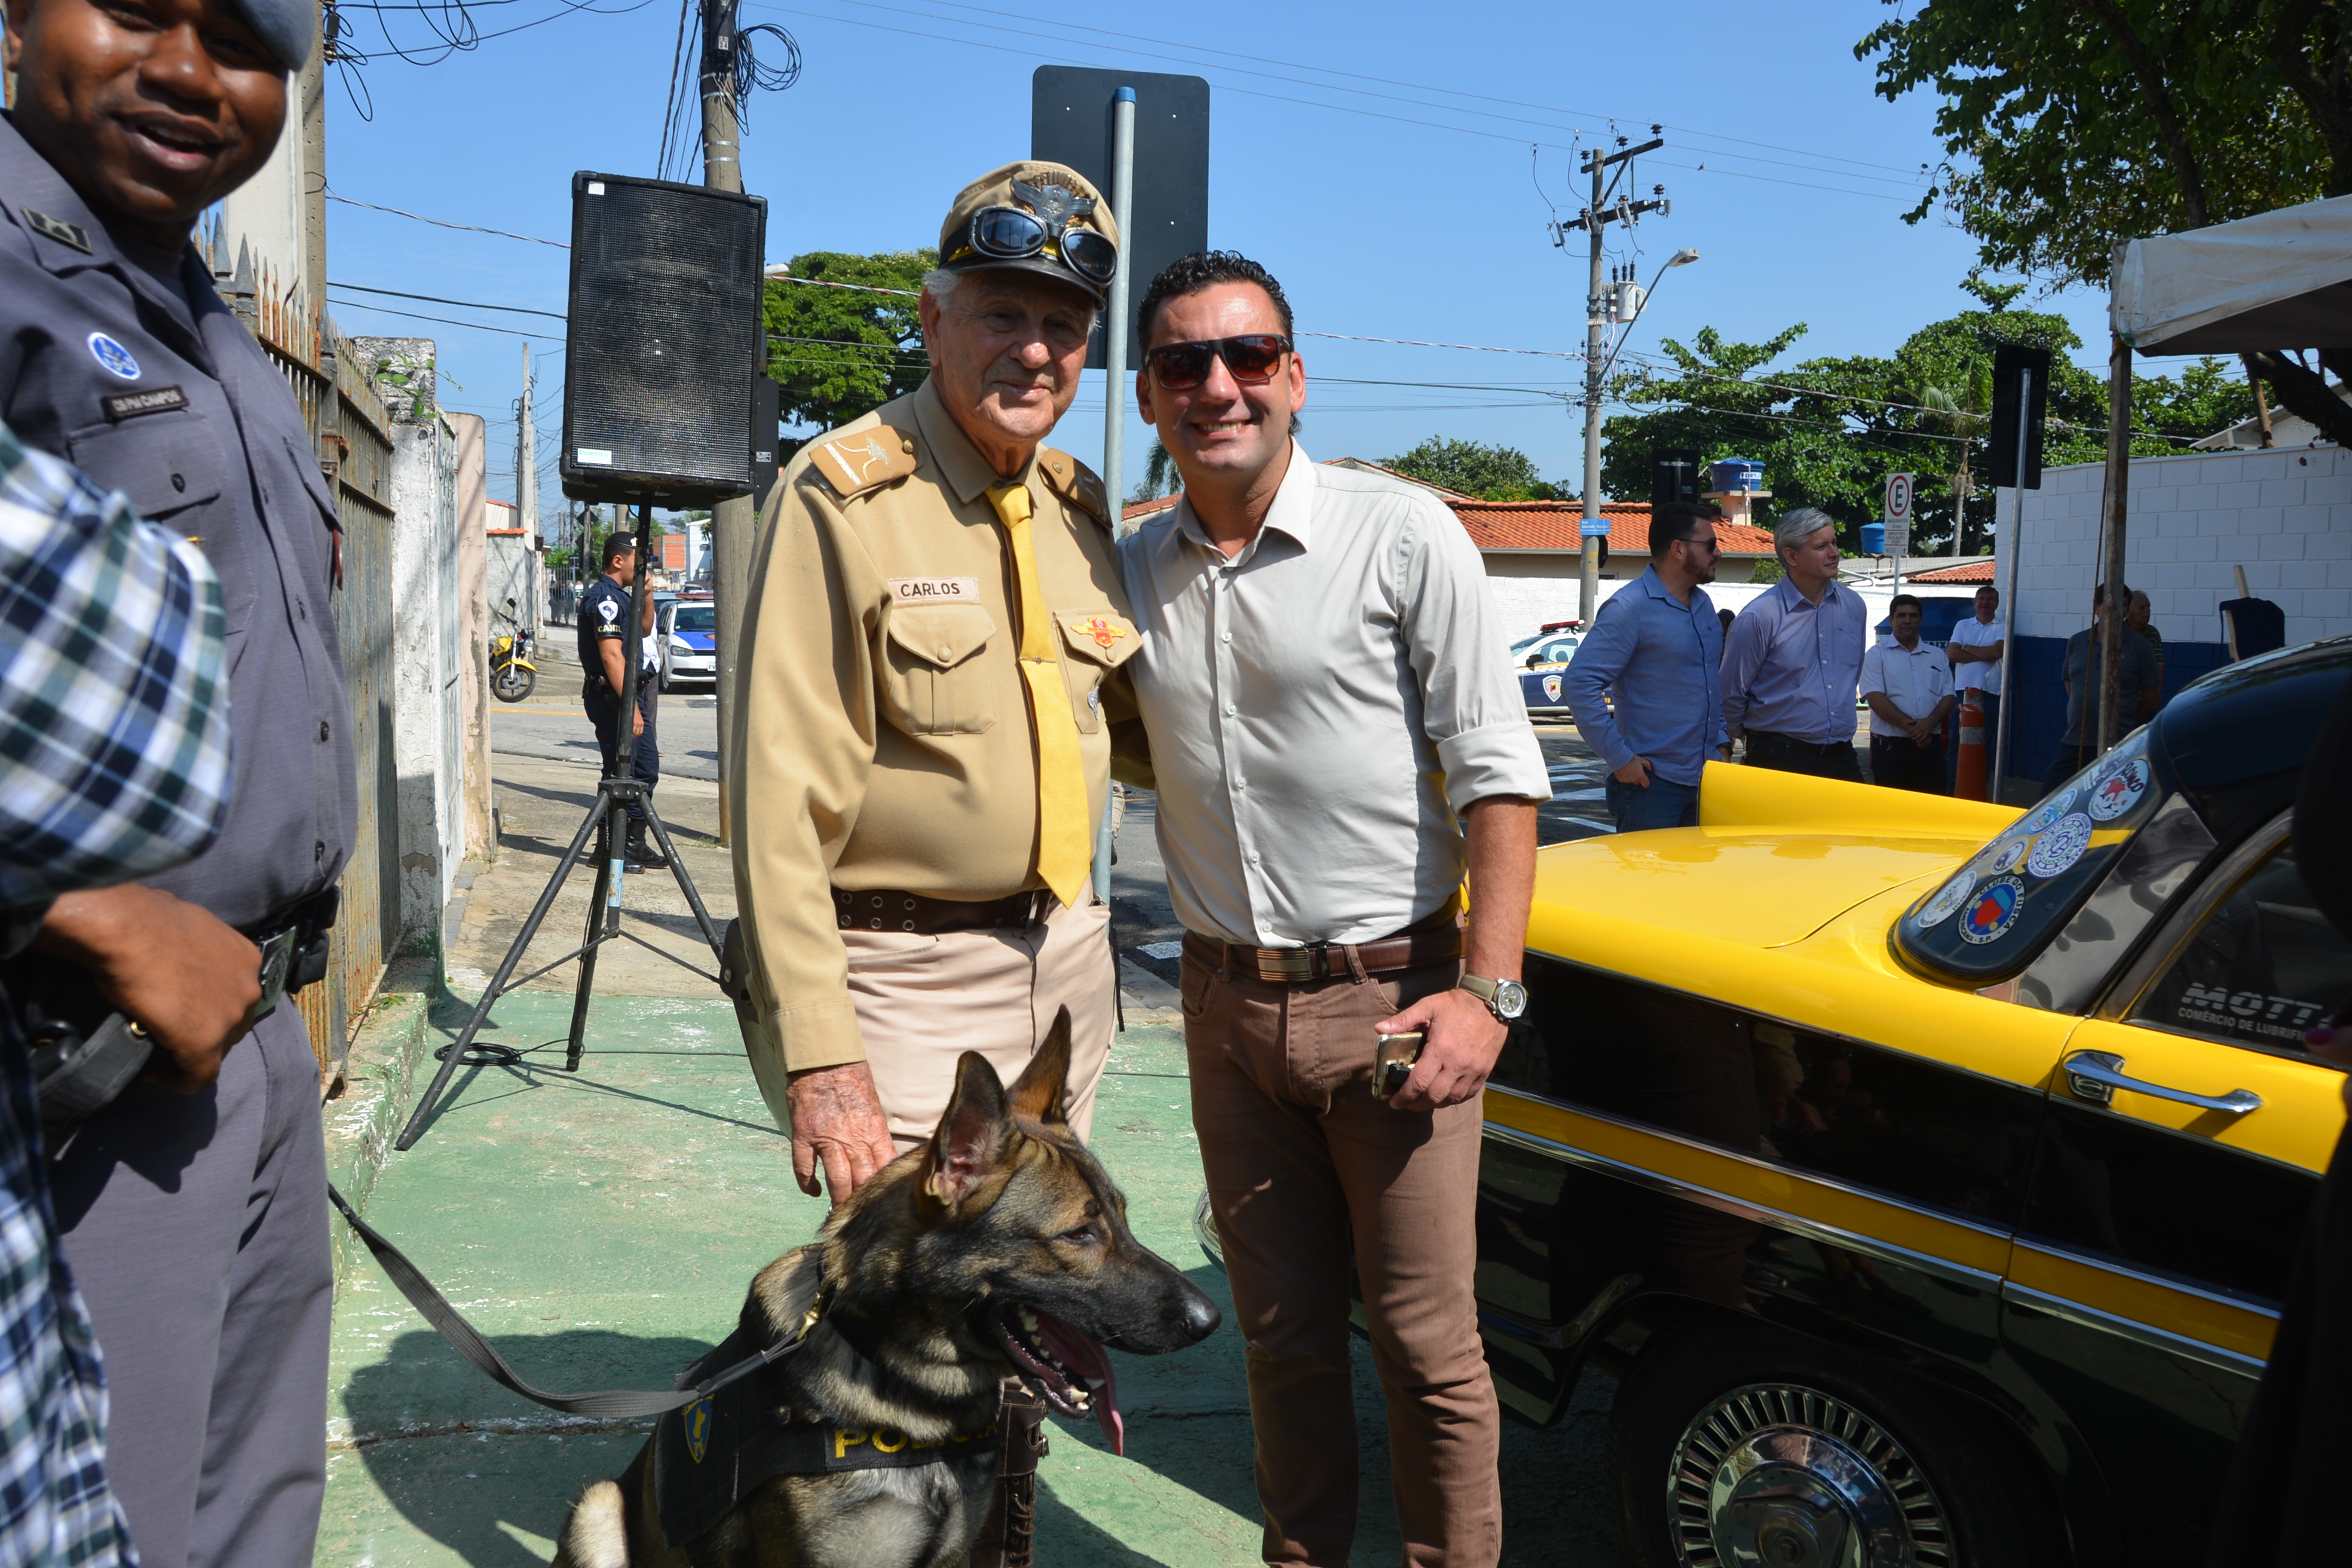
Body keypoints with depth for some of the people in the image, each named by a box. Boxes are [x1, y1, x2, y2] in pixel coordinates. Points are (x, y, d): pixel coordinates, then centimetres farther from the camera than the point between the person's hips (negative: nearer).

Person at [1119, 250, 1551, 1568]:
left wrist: (1485, 990, -15)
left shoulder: (1403, 536, -7)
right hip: (1229, 1003, 4)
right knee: (1282, 1332, 16)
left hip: (1392, 997, -4)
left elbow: (1499, 773, -9)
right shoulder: (1132, 571, 6)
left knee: (1427, 1343, 4)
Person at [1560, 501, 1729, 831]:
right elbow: (1578, 683, -19)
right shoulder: (1630, 607, -12)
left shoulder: (1704, 604, 14)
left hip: (1705, 779, 7)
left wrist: (1722, 742, 11)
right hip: (1652, 783, -7)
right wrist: (1620, 758, -19)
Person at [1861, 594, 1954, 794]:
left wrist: (1930, 722, -12)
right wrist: (1910, 725, -18)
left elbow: (1948, 697, 8)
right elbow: (1875, 698, -10)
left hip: (1930, 745, 4)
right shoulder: (1877, 655, 2)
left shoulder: (1937, 656, 14)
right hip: (1890, 746, -4)